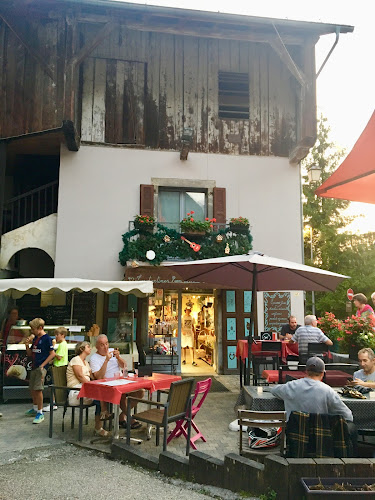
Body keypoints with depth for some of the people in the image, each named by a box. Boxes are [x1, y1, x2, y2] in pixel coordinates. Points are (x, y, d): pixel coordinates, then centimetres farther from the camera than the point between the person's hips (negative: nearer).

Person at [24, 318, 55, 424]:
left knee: (38, 389, -11)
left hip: (41, 367, -9)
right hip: (34, 367, 9)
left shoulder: (47, 338, -12)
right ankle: (35, 408, 36)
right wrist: (27, 345, 0)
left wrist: (42, 365, -16)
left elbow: (52, 354, -14)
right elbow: (30, 354, 18)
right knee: (32, 388, 17)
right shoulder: (35, 338, 13)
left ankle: (40, 413, -3)